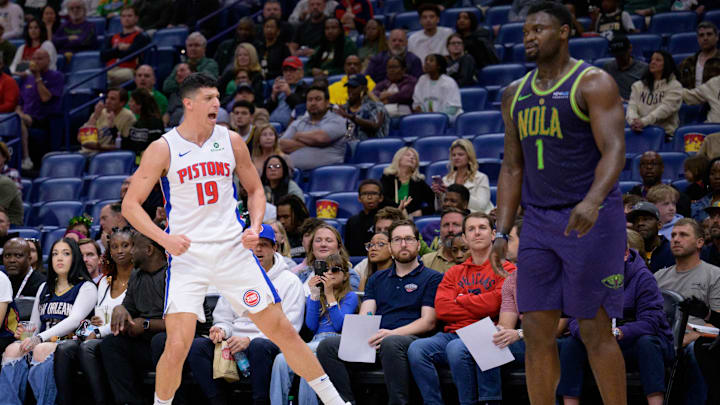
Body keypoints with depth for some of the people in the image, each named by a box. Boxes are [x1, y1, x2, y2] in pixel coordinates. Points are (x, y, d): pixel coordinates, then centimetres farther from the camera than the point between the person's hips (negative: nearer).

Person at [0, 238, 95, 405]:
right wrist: (25, 332, -2)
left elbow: (74, 320, -9)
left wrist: (40, 338, -21)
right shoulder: (44, 288, 26)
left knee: (42, 351, -38)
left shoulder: (86, 287, 7)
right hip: (42, 343, 5)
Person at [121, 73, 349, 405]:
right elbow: (130, 205, -4)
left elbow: (255, 190, 17)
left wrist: (255, 227, -2)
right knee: (177, 346, -15)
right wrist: (165, 239, -17)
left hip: (233, 249, 3)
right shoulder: (163, 149, -5)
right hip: (187, 254, -3)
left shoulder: (231, 141, 4)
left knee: (282, 330, 4)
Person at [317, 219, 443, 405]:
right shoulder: (377, 279, 28)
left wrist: (393, 333, -16)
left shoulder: (432, 278, 12)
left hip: (410, 338, -5)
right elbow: (365, 315, 17)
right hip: (373, 341, 5)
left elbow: (428, 322, 1)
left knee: (391, 343, -41)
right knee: (327, 346, -21)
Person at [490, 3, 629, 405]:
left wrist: (592, 201, -37)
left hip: (593, 220, -6)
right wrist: (502, 234, 5)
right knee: (537, 332, 1)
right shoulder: (516, 94, 13)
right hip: (540, 223, 6)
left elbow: (615, 151, -19)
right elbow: (513, 169, 15)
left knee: (595, 331, -6)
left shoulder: (594, 83, -8)